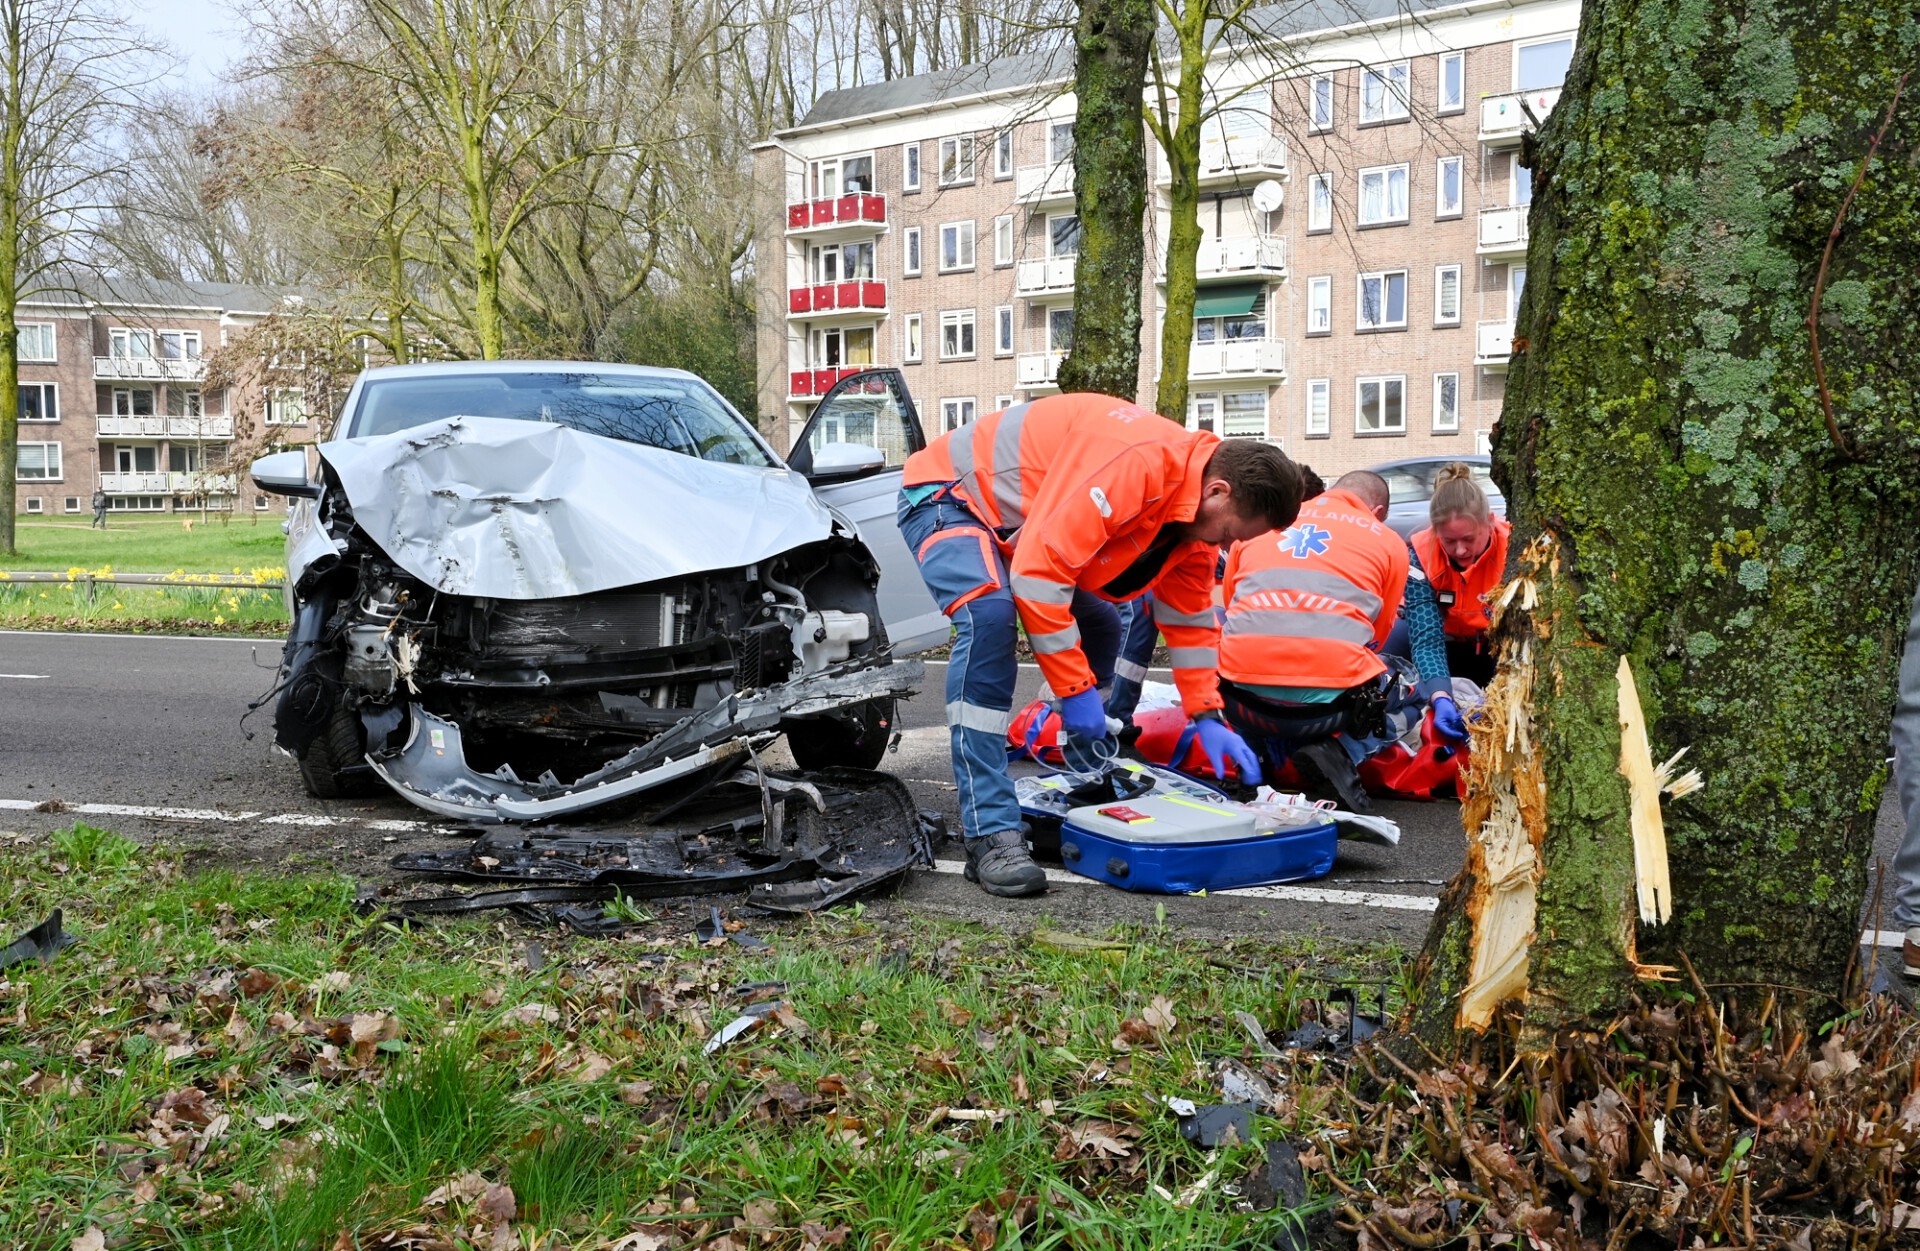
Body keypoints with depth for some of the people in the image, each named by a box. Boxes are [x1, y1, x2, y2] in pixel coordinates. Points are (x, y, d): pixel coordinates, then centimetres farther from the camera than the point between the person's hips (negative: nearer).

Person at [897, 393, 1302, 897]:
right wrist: (1074, 688, -30)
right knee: (990, 617, -33)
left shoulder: (1196, 506, -3)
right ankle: (990, 833, -33)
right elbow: (1038, 570, -38)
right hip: (946, 495, -10)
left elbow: (1190, 615, 9)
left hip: (1016, 520, 10)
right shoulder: (1133, 464, -35)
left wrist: (1208, 717, 5)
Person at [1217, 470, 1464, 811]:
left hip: (1244, 705, 3)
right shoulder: (1390, 543, 13)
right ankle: (1341, 752, -2)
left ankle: (1254, 745, 8)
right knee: (1417, 691, 27)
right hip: (1327, 706, -3)